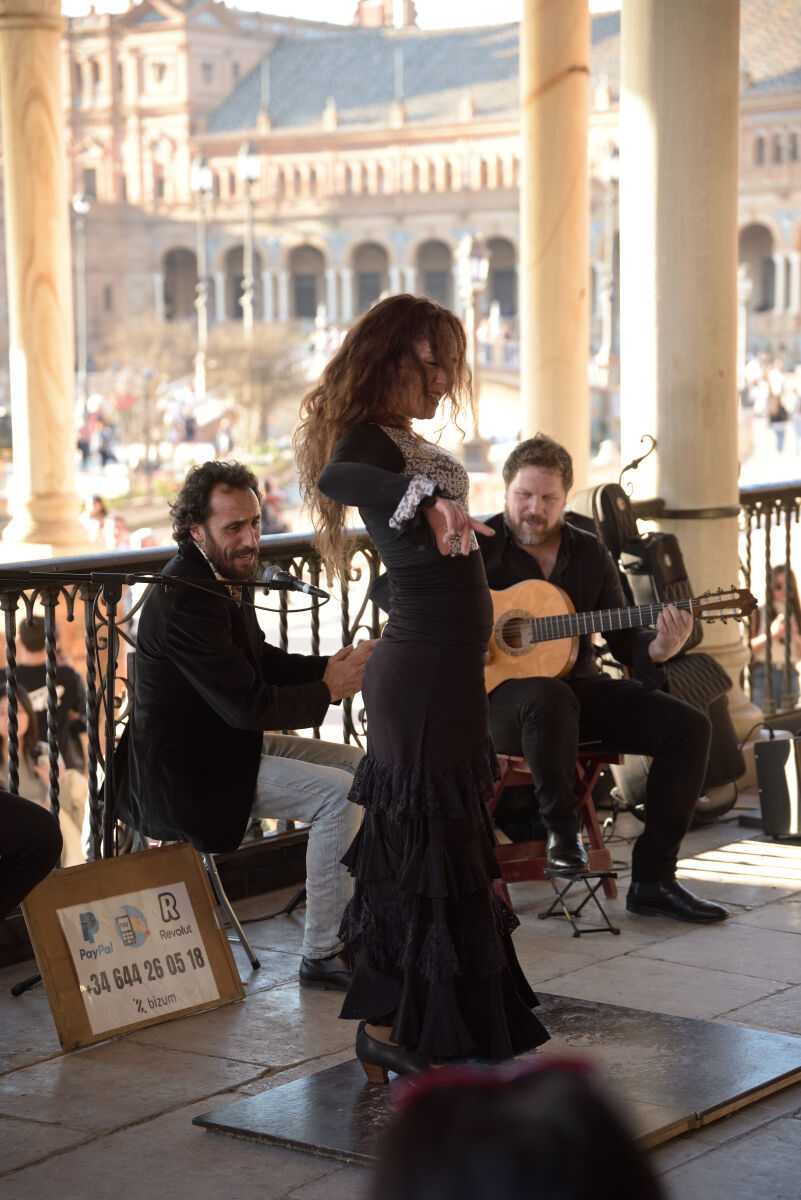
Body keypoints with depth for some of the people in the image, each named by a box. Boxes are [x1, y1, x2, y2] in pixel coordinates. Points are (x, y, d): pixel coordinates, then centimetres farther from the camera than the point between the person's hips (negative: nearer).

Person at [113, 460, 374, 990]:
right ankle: (323, 954, -11)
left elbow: (261, 661, 18)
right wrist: (330, 688, -14)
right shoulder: (184, 601, -26)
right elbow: (247, 704, -27)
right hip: (187, 772, -10)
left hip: (229, 745, 10)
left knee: (359, 764, 9)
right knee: (338, 795, -19)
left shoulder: (225, 580, 5)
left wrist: (332, 665, 0)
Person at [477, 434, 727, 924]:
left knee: (689, 726, -12)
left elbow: (623, 638, 9)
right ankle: (560, 825, -18)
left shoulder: (590, 553, 10)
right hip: (499, 692, -5)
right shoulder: (477, 547, -2)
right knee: (548, 697, -42)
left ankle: (653, 880, -10)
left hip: (580, 686, 5)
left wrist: (658, 649, -14)